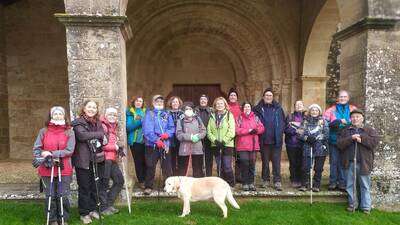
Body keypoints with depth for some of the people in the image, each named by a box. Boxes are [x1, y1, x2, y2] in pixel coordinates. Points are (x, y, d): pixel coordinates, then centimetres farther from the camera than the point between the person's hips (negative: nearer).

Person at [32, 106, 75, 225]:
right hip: (47, 169, 1)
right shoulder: (43, 131, 6)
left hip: (64, 169, -1)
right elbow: (36, 148, 5)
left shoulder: (69, 132, 1)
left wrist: (51, 153, -15)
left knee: (63, 196, 3)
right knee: (50, 196, 7)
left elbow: (69, 150, -8)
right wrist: (43, 156, -14)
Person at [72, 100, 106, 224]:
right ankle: (84, 213, 17)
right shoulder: (78, 122, -6)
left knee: (96, 186, 12)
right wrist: (99, 135, -16)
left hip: (97, 159, 5)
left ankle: (93, 209, 27)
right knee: (84, 188, 4)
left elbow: (104, 137, 10)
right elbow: (82, 135, -24)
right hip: (83, 160, -5)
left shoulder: (98, 122, 12)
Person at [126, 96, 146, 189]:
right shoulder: (130, 112, 1)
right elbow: (128, 127, -9)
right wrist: (138, 122, -20)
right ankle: (140, 181, 13)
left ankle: (145, 179, 17)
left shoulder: (145, 112, 11)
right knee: (138, 161, 2)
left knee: (145, 161, 3)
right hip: (135, 140, -3)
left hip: (145, 140, 3)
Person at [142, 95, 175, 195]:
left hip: (165, 144, 3)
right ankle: (148, 186, 13)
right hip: (152, 145, -2)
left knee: (167, 166, 6)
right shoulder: (149, 114, 2)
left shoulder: (167, 114, 13)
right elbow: (147, 130, -9)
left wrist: (167, 134, -15)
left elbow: (172, 128, 6)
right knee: (150, 167, 1)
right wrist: (156, 140, -17)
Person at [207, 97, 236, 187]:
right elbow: (209, 131, 4)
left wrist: (223, 141, -14)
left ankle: (231, 184, 13)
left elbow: (231, 131, -8)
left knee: (227, 167, -6)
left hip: (227, 145, -4)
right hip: (216, 145, 4)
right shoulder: (212, 116, 11)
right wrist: (215, 140, -10)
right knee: (219, 167, 9)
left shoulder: (229, 115, 0)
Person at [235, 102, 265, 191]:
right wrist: (248, 131, -13)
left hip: (253, 145, 3)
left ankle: (251, 183, 17)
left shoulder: (255, 118, 14)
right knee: (244, 164, -4)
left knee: (252, 164, 7)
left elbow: (261, 128, 8)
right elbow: (237, 130, -8)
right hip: (243, 145, -3)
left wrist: (256, 130, -13)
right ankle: (245, 183, 8)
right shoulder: (239, 118, 4)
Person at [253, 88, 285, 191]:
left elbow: (283, 122, 9)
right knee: (265, 161, 11)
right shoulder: (258, 109, 3)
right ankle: (265, 180, 22)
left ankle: (277, 181, 7)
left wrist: (280, 133, 1)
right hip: (264, 140, 0)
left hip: (276, 140, 0)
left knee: (276, 161, 1)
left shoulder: (278, 108, 6)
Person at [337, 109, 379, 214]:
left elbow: (375, 142, -9)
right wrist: (351, 138, -15)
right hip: (349, 163, 2)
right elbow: (340, 144, -2)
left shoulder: (369, 130, 7)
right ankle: (352, 204, 21)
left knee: (365, 186, 4)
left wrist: (361, 138, -15)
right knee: (350, 185, 9)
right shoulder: (345, 131, 11)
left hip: (363, 163, -2)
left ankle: (366, 206, 15)